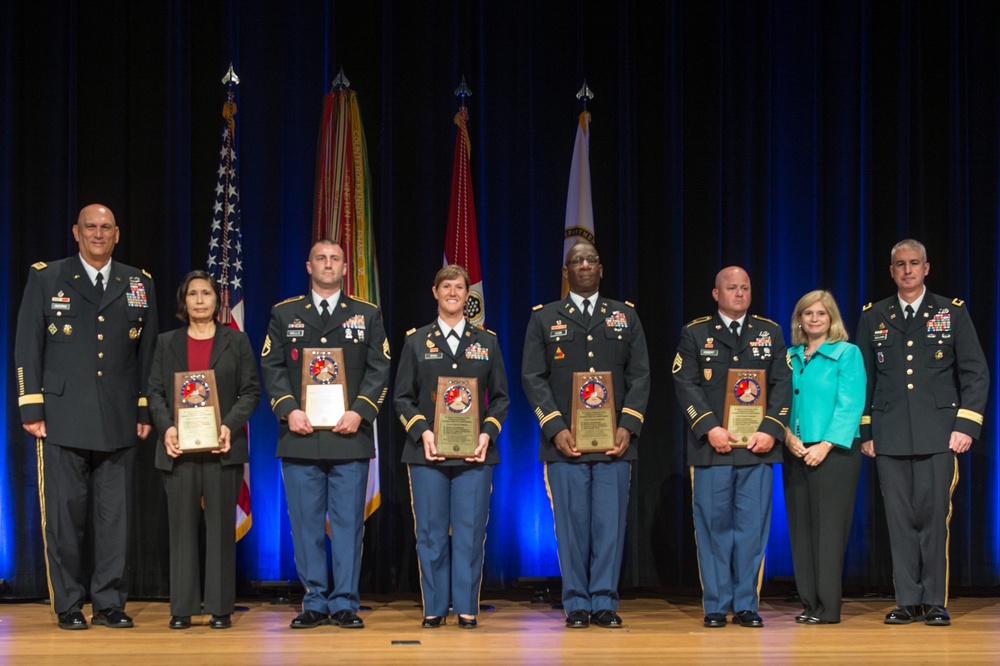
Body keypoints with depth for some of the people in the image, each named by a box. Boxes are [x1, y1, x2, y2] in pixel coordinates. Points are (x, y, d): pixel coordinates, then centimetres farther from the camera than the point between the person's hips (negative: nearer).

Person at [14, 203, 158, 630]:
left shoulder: (139, 285, 12)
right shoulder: (45, 279, 6)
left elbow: (148, 353, 13)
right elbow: (27, 350, 3)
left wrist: (146, 411, 7)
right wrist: (31, 409, -3)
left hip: (119, 423, 2)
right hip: (63, 422, -2)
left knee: (115, 516, 3)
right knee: (64, 516, 1)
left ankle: (109, 603, 11)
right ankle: (68, 606, 10)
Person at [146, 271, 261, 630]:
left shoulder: (236, 341, 8)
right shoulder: (167, 343, 12)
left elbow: (250, 391, 2)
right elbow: (155, 392, 6)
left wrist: (230, 426, -13)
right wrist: (166, 427, -11)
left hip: (222, 449, -1)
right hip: (179, 448, 1)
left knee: (221, 527, 0)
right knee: (182, 527, 2)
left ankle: (220, 608, 4)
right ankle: (182, 608, 6)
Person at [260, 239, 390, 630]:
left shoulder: (367, 315, 11)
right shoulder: (284, 314, 12)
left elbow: (378, 370, 4)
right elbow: (272, 368, 6)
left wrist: (359, 411, -10)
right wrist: (289, 410, -9)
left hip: (349, 437, 0)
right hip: (300, 437, 1)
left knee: (348, 522, 0)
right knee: (306, 523, 2)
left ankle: (344, 604, 6)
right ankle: (314, 603, 9)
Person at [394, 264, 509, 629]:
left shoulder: (487, 342, 11)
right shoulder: (416, 340, 9)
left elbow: (500, 397, 10)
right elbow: (402, 397, 7)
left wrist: (488, 433, -6)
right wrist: (422, 431, -9)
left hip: (474, 452, 0)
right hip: (428, 451, 0)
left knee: (470, 532, -2)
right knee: (431, 532, 1)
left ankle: (467, 608, 6)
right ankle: (434, 608, 10)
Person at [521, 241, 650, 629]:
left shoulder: (626, 317, 13)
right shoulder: (544, 319, 9)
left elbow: (639, 376, 8)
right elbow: (533, 378, 3)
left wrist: (628, 427, -4)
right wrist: (555, 429, -8)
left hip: (615, 442, 1)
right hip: (565, 442, -1)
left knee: (610, 523, -1)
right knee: (572, 524, -1)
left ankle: (604, 604, 6)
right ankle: (576, 605, 7)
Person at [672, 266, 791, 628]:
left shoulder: (770, 332, 13)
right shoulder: (695, 333, 7)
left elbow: (782, 384, 6)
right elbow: (686, 385, -1)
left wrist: (770, 430, -7)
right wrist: (710, 428, -13)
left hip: (758, 447, 1)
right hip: (711, 447, -1)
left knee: (753, 526, 0)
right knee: (713, 526, 1)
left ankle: (746, 605, 7)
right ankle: (716, 606, 8)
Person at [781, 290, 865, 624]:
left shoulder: (847, 353, -1)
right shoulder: (790, 357, 13)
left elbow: (850, 405, -9)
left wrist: (825, 445, -16)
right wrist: (787, 435, -9)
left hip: (834, 452, -5)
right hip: (796, 454, 5)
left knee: (828, 528, -5)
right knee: (801, 527, 5)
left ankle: (828, 607, -2)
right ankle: (809, 602, 11)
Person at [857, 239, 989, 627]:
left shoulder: (952, 313, 7)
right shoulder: (873, 318, 12)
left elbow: (975, 374, 4)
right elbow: (863, 379, 14)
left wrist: (966, 426, -5)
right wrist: (865, 432, 9)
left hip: (938, 434, -2)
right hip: (890, 437, 2)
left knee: (934, 517, -5)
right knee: (900, 519, 1)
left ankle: (935, 602, 2)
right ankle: (907, 601, 7)